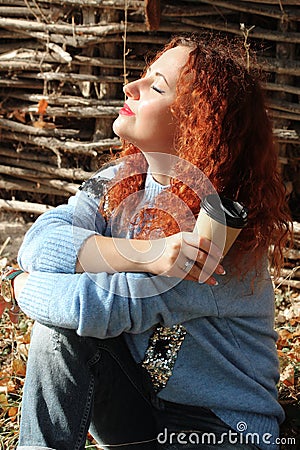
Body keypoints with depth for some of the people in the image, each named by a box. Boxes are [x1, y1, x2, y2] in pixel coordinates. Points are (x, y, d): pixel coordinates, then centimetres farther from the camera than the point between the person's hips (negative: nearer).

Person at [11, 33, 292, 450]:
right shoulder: (122, 181, -3)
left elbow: (108, 306, -30)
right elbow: (38, 241, -17)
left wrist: (28, 287, -12)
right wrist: (143, 254, -32)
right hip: (138, 401, 6)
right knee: (62, 325, -19)